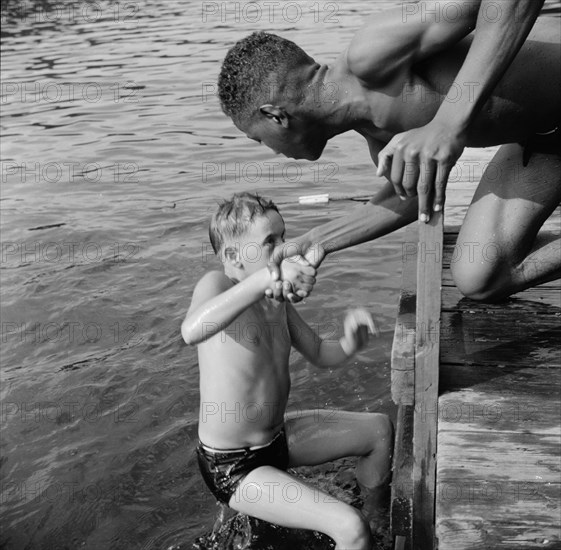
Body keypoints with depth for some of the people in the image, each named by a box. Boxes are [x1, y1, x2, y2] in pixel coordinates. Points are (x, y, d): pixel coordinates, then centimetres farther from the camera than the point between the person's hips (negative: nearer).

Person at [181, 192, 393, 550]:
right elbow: (192, 331, -45)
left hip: (276, 438, 9)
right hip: (233, 466, -9)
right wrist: (266, 277, -55)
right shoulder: (218, 284, -22)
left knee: (381, 429, 19)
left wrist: (349, 343, -14)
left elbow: (320, 355, 9)